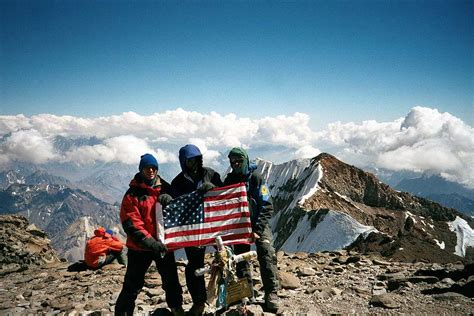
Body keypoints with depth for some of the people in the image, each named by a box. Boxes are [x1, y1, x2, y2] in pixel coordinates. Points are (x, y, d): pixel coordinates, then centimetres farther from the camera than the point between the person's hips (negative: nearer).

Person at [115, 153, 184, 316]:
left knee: (171, 279, 19)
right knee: (132, 285, 1)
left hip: (164, 243, 4)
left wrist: (170, 201, -13)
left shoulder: (165, 188, 2)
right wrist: (150, 243, -27)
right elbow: (131, 224, -16)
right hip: (139, 247, -4)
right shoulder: (133, 193, -10)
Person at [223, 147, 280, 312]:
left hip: (258, 223, -3)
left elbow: (266, 206, -14)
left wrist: (257, 229, -20)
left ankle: (271, 292, -7)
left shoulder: (255, 177, -11)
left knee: (267, 253, -17)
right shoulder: (229, 180, 0)